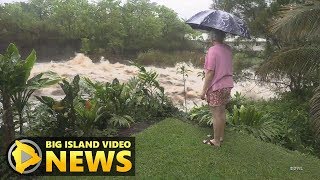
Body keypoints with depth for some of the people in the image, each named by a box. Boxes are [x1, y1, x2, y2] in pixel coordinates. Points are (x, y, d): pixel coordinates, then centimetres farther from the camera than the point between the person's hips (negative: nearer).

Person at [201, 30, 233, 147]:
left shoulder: (212, 50, -18)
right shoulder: (228, 49, 5)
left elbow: (210, 72, -20)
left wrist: (204, 90, -15)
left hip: (216, 87, -7)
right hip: (227, 85, 8)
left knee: (216, 115, 3)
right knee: (222, 112, 19)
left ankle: (216, 141, 16)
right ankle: (221, 136, 33)